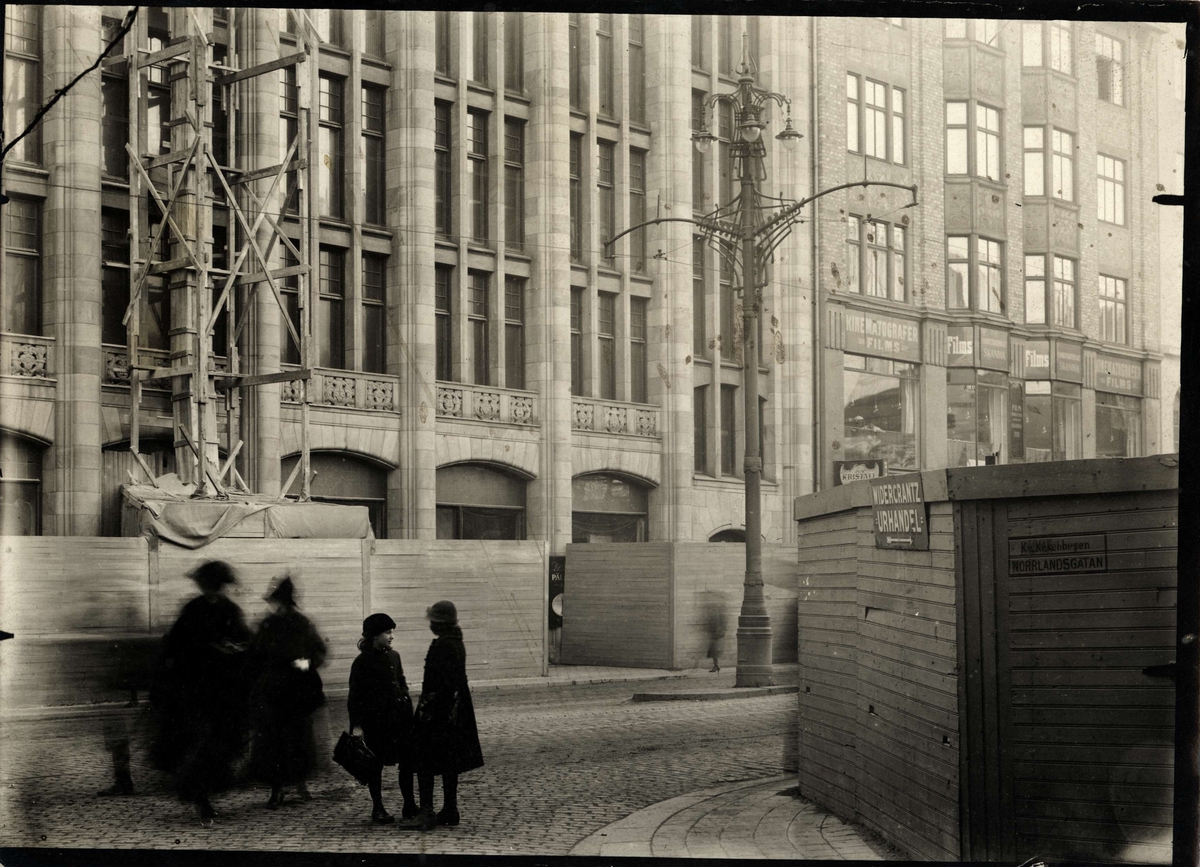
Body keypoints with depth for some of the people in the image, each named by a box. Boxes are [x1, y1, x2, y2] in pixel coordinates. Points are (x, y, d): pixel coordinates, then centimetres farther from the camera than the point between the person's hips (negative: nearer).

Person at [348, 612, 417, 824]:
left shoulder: (393, 656, 9)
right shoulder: (363, 662, -8)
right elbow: (355, 696, -8)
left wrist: (408, 711, 14)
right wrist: (356, 725, -12)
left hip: (399, 717, 5)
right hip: (375, 721, -5)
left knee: (407, 761, 4)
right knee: (376, 764, 4)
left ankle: (409, 805, 13)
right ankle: (377, 809, 15)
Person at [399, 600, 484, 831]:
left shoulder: (441, 646, -19)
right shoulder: (456, 644, 11)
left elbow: (440, 683, -23)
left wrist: (426, 710, -20)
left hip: (438, 710, -10)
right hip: (454, 712, 10)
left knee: (425, 762, -7)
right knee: (449, 762, 14)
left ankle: (426, 814, -10)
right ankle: (449, 810, 19)